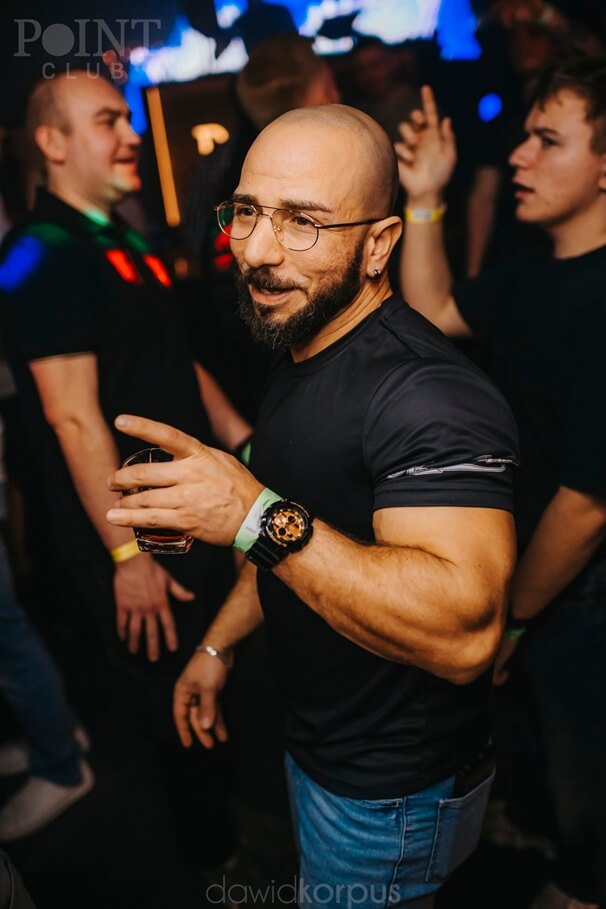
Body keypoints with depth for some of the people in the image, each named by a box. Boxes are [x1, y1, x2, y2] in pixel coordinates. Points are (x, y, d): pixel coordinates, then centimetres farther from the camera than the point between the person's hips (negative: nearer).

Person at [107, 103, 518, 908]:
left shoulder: (425, 390, -30)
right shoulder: (298, 354, 2)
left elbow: (465, 633, -39)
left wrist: (258, 516, -42)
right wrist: (219, 642, 11)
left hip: (391, 793, -8)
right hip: (315, 743, 8)